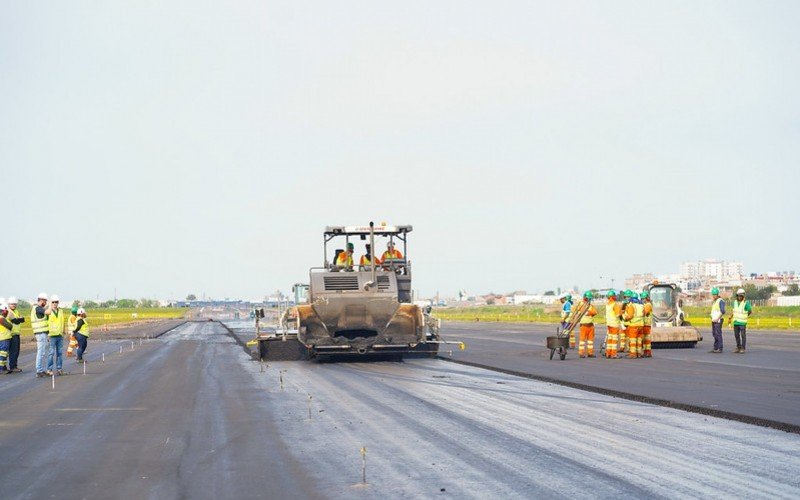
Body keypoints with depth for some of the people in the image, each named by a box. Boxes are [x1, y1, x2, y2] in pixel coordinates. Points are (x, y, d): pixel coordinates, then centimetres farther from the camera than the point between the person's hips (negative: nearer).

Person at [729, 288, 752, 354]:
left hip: (742, 322, -6)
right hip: (736, 322, 6)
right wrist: (730, 318, 10)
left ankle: (743, 349, 4)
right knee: (736, 335, 8)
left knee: (743, 336, -2)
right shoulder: (735, 302, 5)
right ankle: (738, 348, 17)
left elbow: (750, 311, -7)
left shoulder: (746, 303, -13)